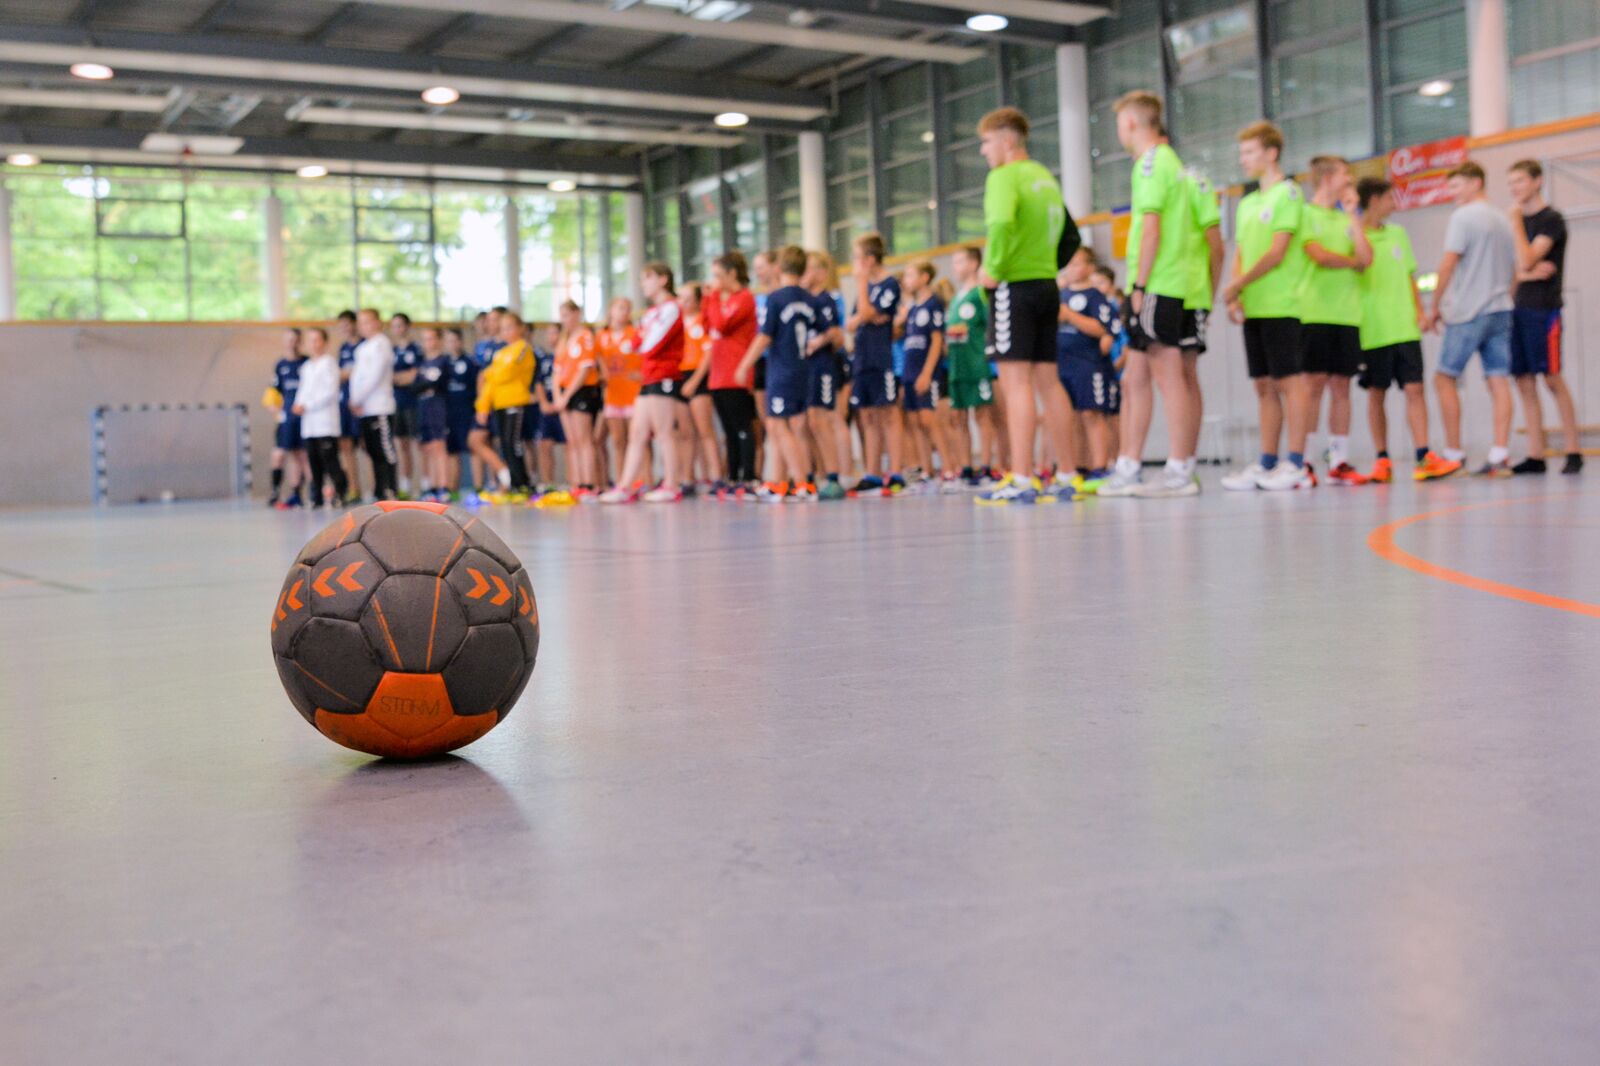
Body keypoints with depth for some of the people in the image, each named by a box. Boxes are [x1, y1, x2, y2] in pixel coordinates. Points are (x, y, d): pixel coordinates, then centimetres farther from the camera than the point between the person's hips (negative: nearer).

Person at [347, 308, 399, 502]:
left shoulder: (381, 344, -5)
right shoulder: (362, 347, 20)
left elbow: (375, 376, -12)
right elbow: (356, 375, 18)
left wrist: (357, 399, -10)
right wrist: (354, 400, 3)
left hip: (380, 408, -8)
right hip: (363, 410, 8)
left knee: (385, 451, -8)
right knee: (374, 453, 7)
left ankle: (390, 491, -8)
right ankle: (379, 492, 10)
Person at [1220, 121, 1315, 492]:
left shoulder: (1287, 193, -5)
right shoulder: (1247, 203, 19)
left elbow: (1276, 253, -13)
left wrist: (1237, 285, -10)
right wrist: (1235, 296, 2)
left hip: (1281, 306, -8)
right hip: (1254, 309, 8)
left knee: (1291, 381, -6)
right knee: (1264, 385, 8)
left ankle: (1296, 464, -4)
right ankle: (1266, 464, 12)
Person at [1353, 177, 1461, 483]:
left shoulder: (1398, 234, 14)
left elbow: (1410, 276, 18)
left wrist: (1419, 310, 7)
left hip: (1405, 328, 4)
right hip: (1372, 331, -4)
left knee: (1414, 389, -4)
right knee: (1376, 394, 4)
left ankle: (1424, 457, -7)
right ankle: (1382, 461, 10)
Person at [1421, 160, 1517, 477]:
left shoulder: (1463, 217, -6)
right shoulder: (1503, 221, 17)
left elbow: (1448, 264, -11)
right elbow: (1515, 271, 21)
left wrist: (1434, 307, -4)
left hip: (1468, 313, -7)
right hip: (1501, 310, 7)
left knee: (1444, 379, 0)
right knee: (1498, 380, 0)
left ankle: (1454, 454, -1)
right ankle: (1499, 456, -5)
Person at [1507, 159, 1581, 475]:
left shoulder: (1551, 220, -5)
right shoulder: (1518, 220, 16)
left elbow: (1527, 260, -17)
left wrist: (1516, 222, -11)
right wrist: (1528, 273, -7)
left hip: (1543, 309, -7)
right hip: (1518, 308, 7)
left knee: (1552, 380, -7)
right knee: (1524, 382, 3)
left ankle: (1573, 452, -1)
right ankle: (1535, 457, 5)